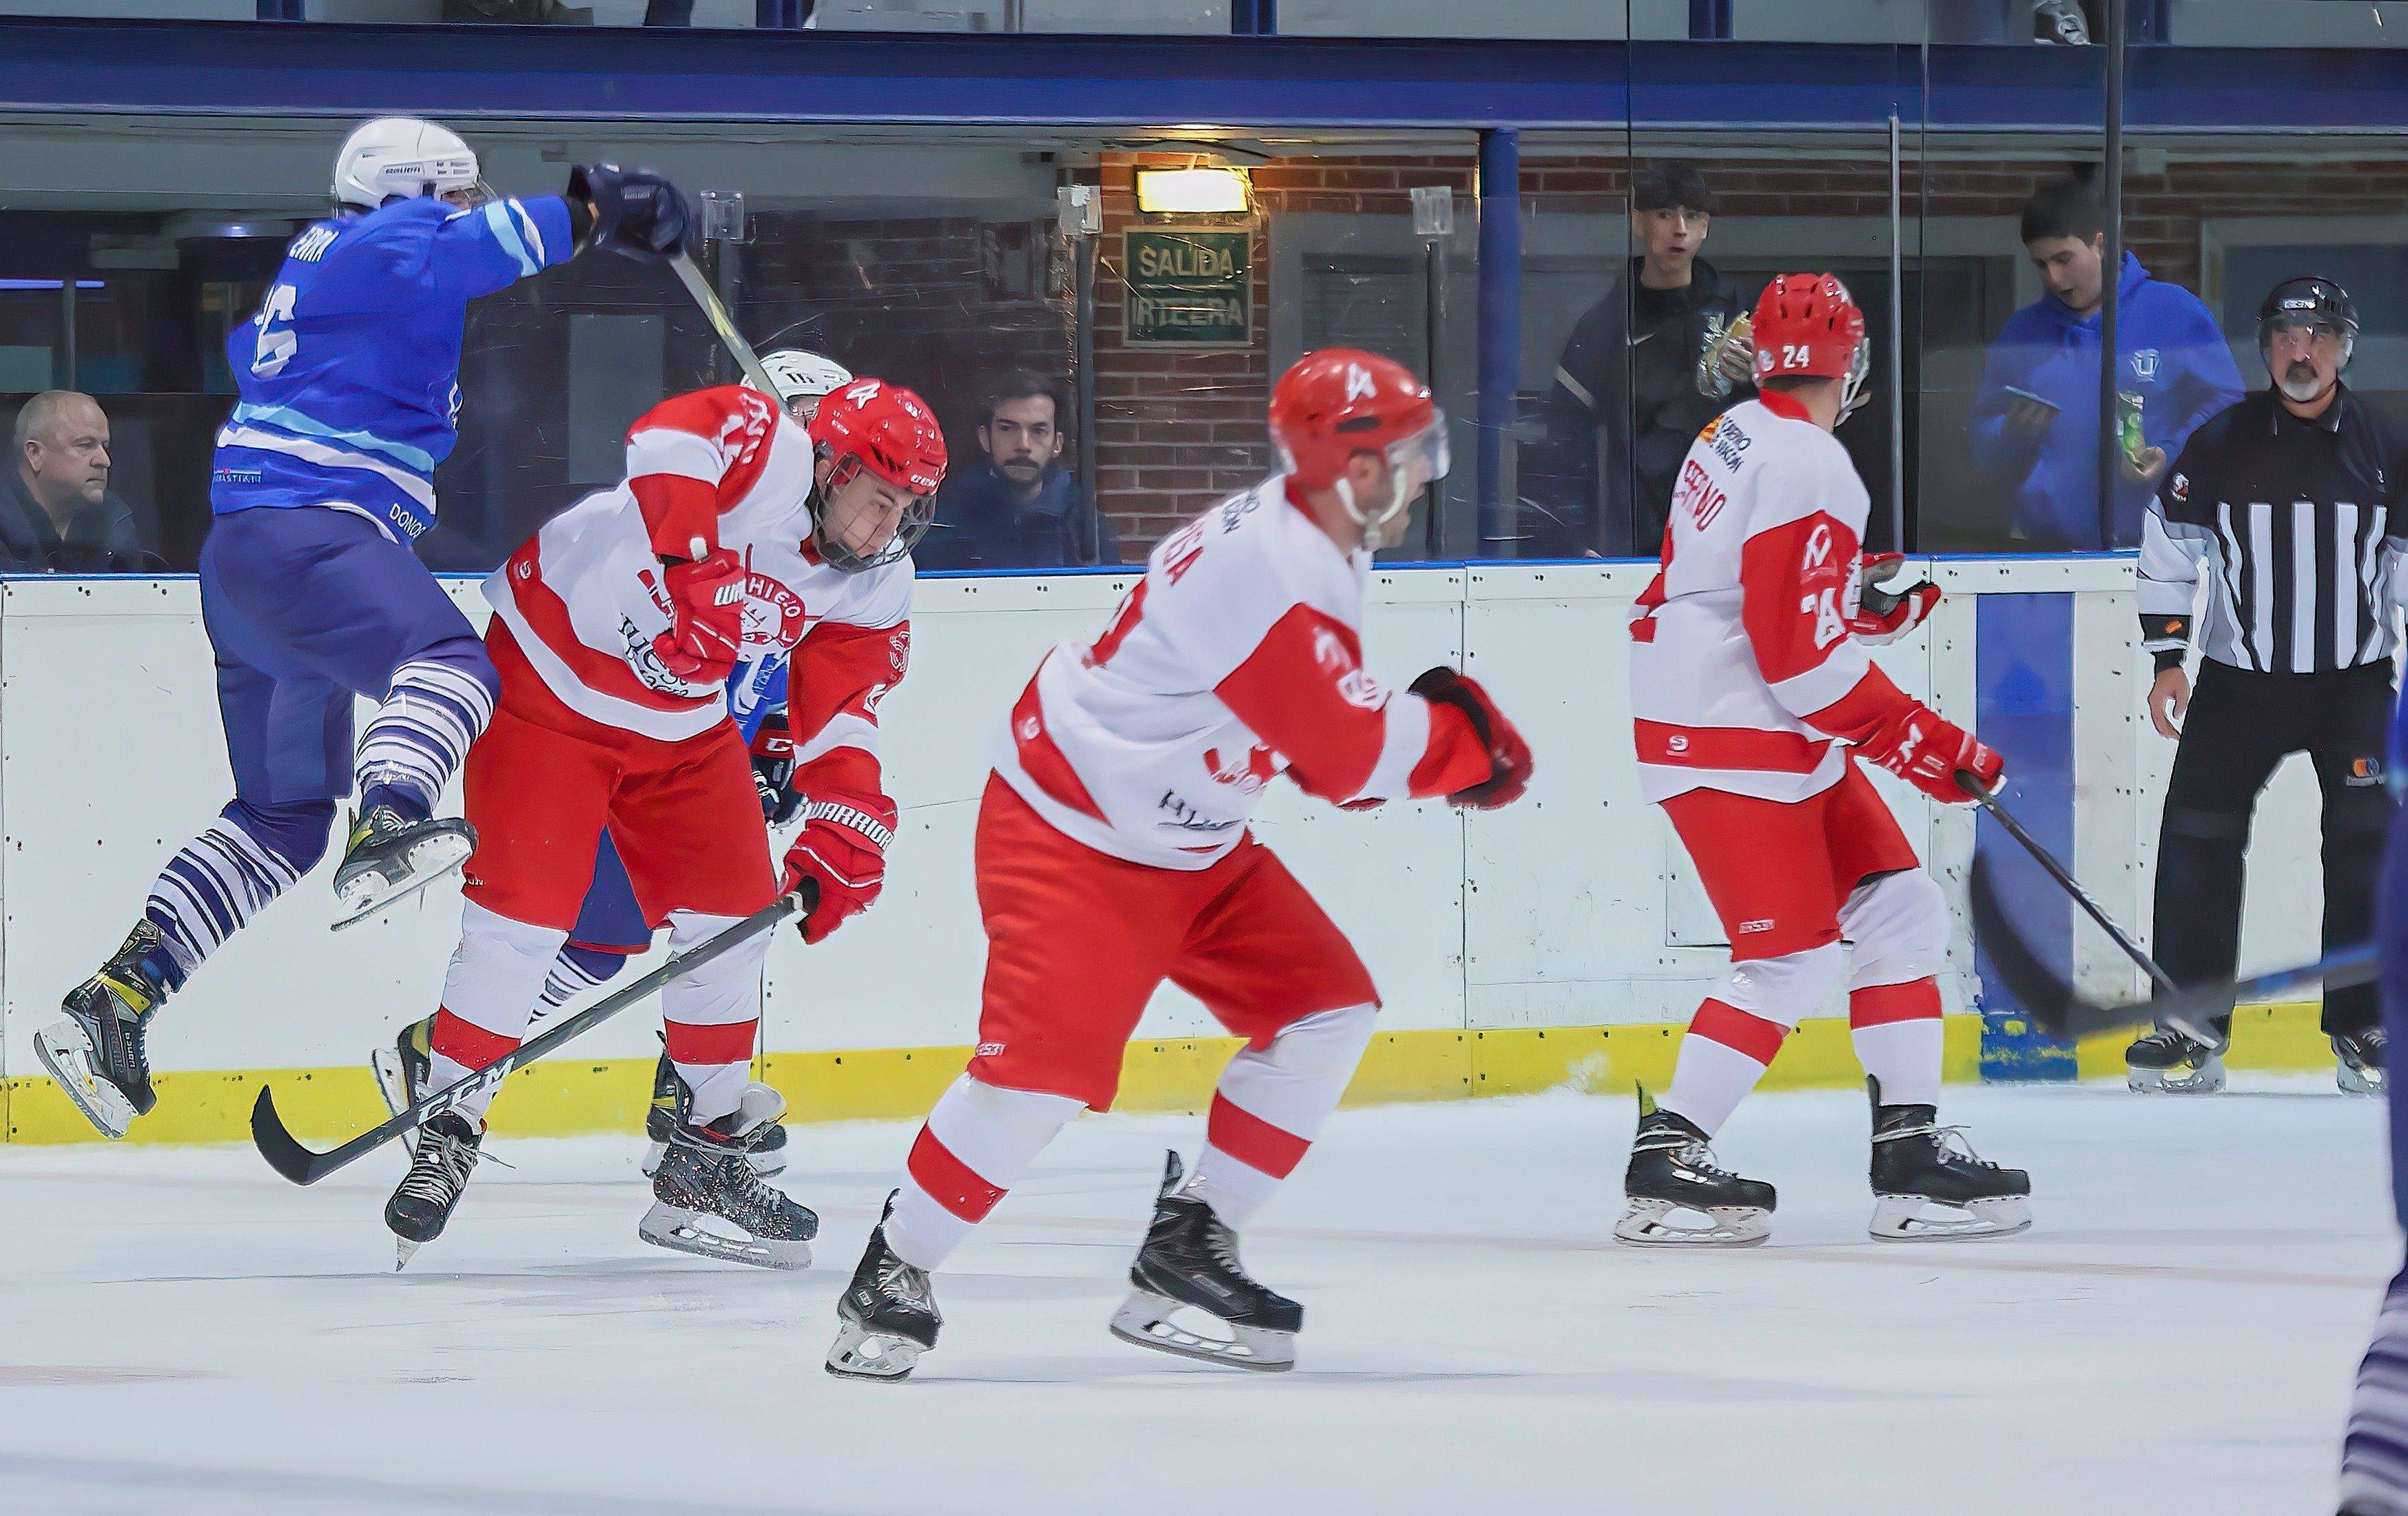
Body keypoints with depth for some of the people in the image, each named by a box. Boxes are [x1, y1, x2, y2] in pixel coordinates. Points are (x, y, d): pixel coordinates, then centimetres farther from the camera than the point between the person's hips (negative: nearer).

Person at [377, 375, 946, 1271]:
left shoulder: (875, 587, -3)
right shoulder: (762, 446, -25)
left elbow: (844, 721, 0)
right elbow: (671, 438, -43)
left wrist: (843, 833, -12)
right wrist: (691, 560, -49)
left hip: (682, 726, 8)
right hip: (550, 677, -8)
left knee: (732, 918, 5)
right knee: (524, 913, -13)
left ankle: (708, 1160, 18)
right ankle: (445, 1130, 0)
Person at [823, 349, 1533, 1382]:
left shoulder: (1310, 545, 5)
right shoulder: (1264, 575, -28)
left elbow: (1326, 739, 15)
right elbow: (1351, 757, -28)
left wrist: (1435, 737, -2)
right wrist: (1460, 736, -11)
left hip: (1191, 847, 10)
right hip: (1070, 833, -10)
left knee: (1326, 1006, 4)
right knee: (1046, 1060, -21)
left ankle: (1186, 1254, 9)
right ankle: (892, 1278, -5)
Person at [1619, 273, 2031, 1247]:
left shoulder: (1737, 437, 10)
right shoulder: (1809, 470, -20)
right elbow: (1805, 658, -23)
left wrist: (1867, 601, 11)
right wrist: (1922, 744, -17)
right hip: (1729, 745, -10)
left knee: (1901, 911, 9)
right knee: (1790, 964, -11)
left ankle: (1909, 1148, 8)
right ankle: (1667, 1162, -6)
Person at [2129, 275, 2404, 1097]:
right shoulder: (2220, 445, -2)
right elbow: (2168, 553, 5)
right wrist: (2167, 660, 1)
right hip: (2237, 681, 0)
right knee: (2198, 838, -7)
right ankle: (2191, 1029, 0)